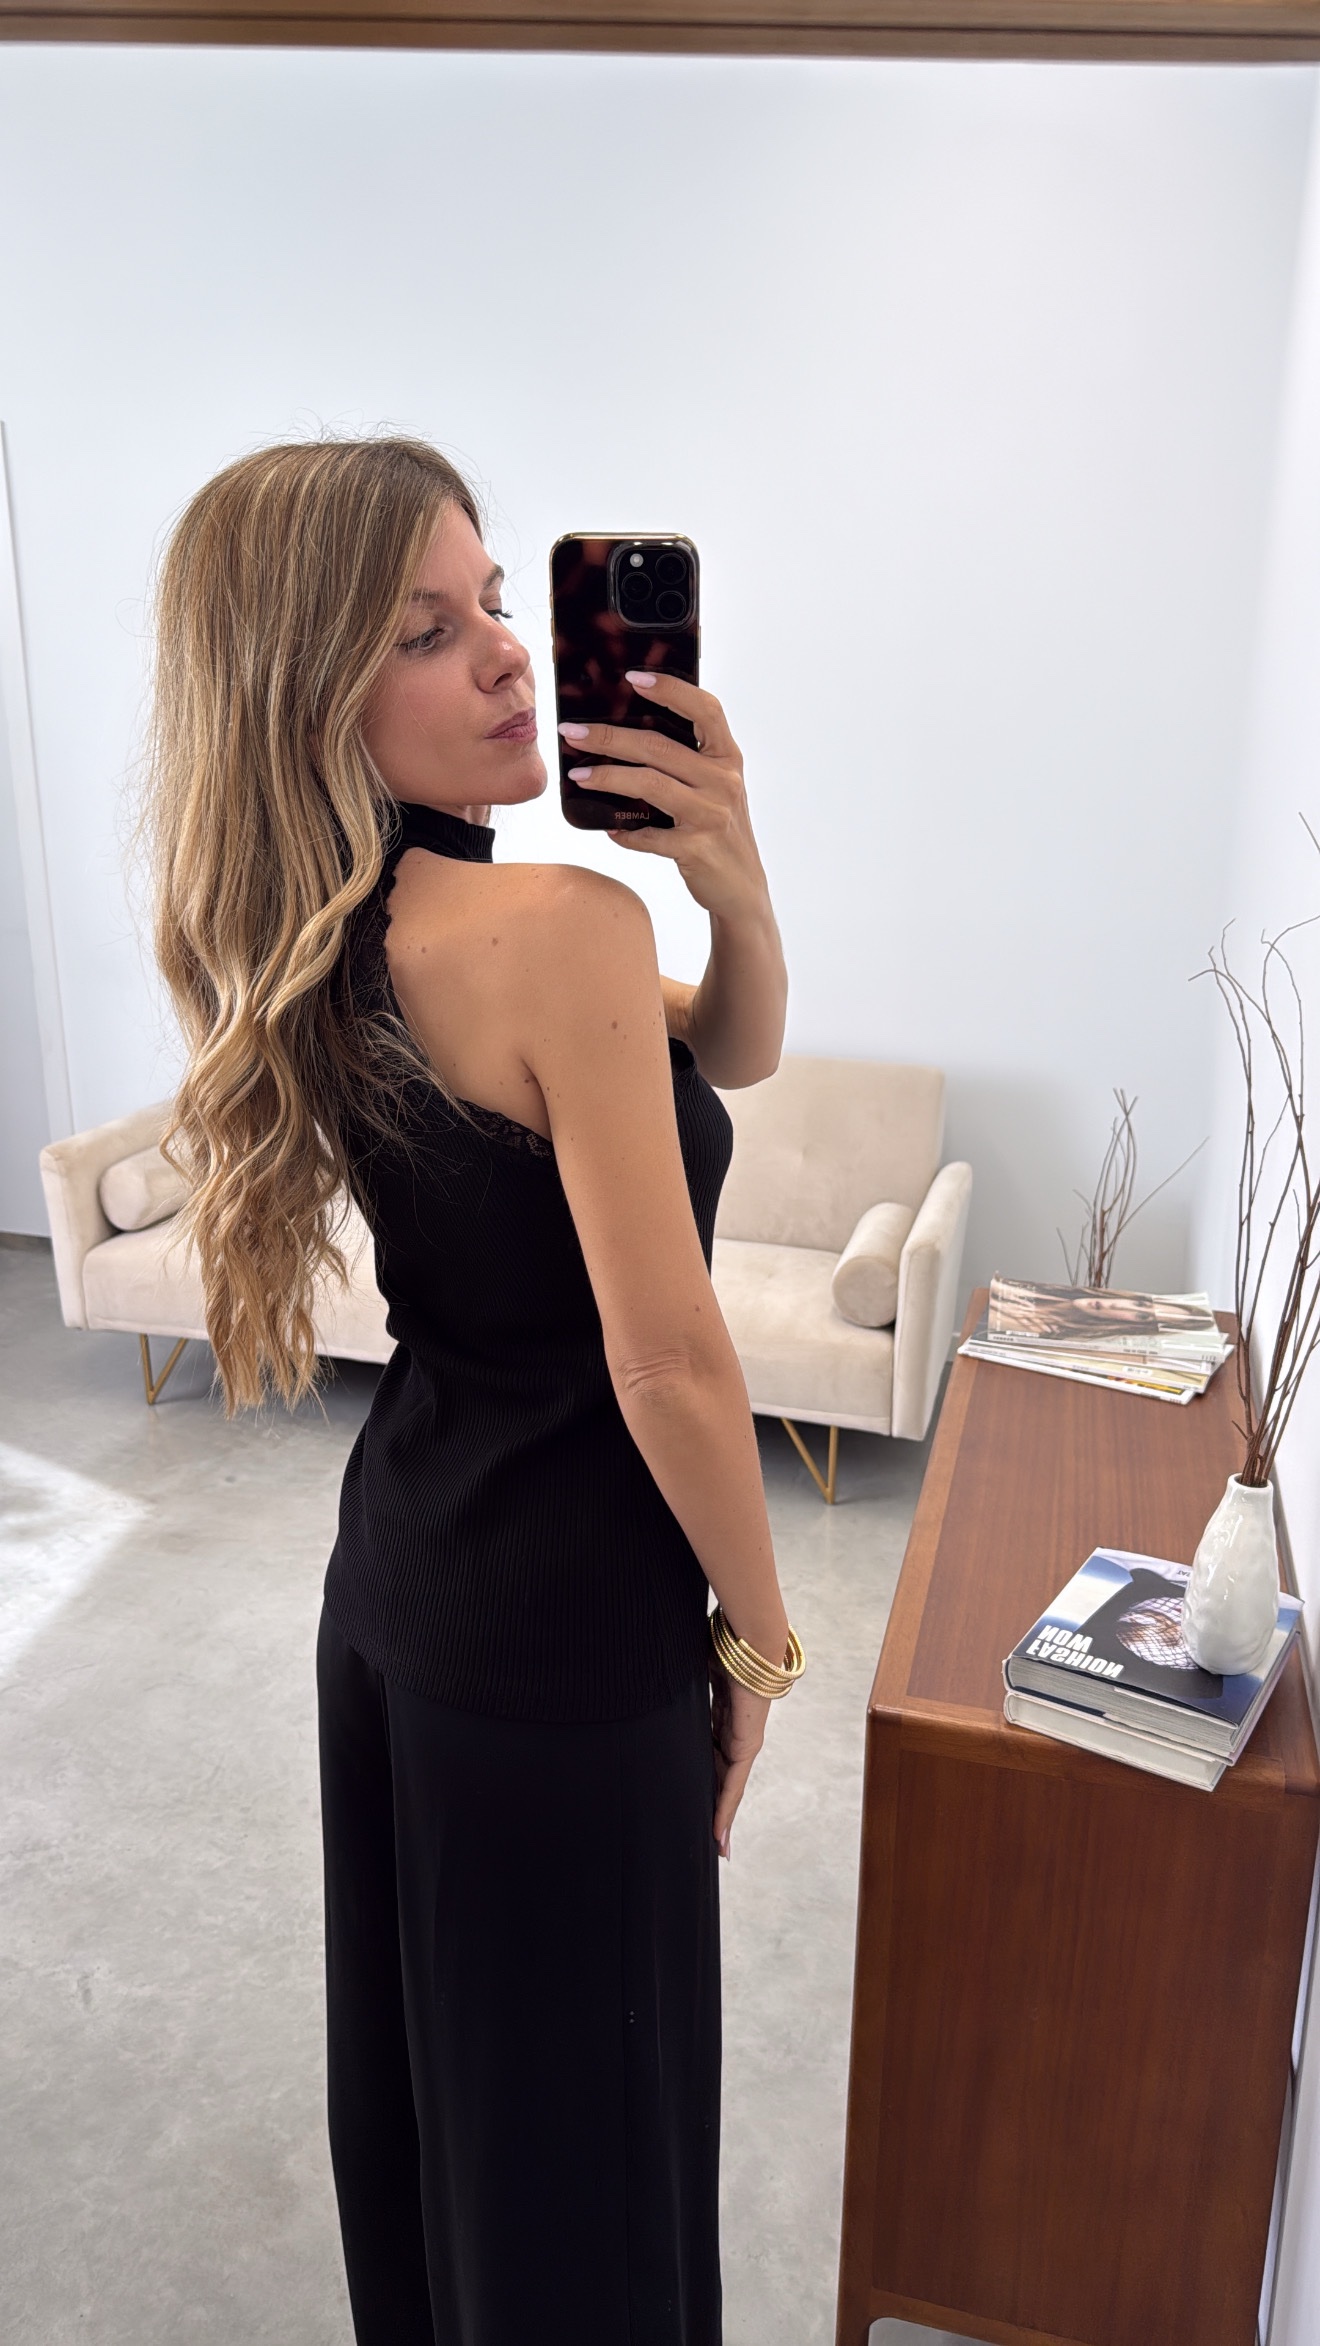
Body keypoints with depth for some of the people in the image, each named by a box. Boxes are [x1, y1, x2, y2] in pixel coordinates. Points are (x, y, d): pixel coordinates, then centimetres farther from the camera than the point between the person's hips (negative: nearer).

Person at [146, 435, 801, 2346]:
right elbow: (670, 1361, -24)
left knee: (427, 2059, 29)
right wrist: (757, 1631, -9)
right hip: (569, 1635, -8)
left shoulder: (337, 951, 0)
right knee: (583, 2117, 16)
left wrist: (738, 889, -15)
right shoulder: (559, 928, -26)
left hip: (394, 1588, 8)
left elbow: (730, 1057, 5)